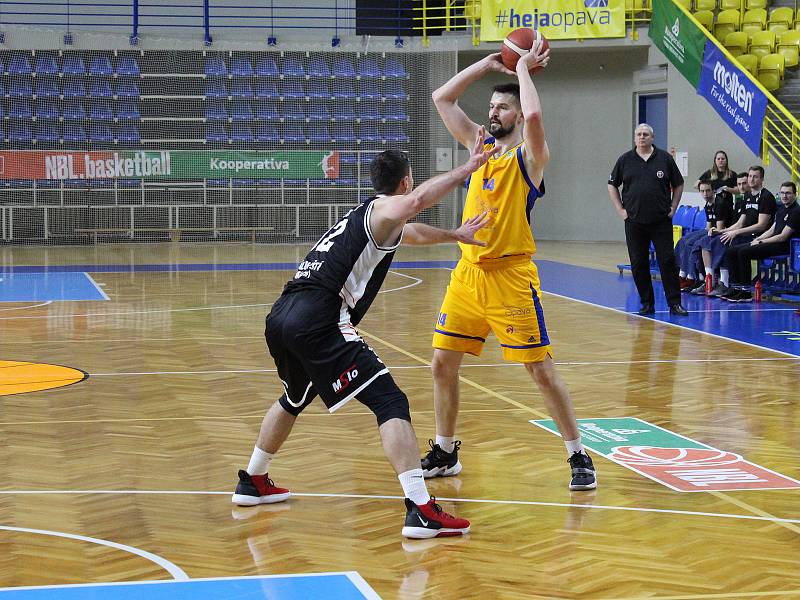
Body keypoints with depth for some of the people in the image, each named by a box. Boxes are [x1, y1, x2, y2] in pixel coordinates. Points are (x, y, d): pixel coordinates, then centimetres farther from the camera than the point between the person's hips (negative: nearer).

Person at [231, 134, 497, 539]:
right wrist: (466, 169, -18)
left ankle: (252, 482, 50)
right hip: (317, 321, -9)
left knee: (294, 400, 35)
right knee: (391, 403, -11)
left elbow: (412, 231, 52)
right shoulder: (383, 209, 3)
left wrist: (455, 235, 62)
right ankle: (421, 510, -23)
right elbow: (416, 201, -23)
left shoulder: (363, 215, 31)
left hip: (280, 318, 9)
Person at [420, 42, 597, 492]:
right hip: (468, 271, 7)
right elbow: (442, 99, 13)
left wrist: (523, 70, -13)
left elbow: (534, 115, -29)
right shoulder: (481, 146, 12)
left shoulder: (530, 156, -7)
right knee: (442, 362, 8)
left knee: (541, 368, -5)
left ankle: (579, 457, 4)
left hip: (511, 275, -7)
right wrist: (489, 64, 7)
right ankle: (445, 454, 23)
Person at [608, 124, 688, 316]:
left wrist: (673, 208, 4)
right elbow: (612, 185, 12)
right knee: (638, 264, 3)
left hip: (661, 221, -1)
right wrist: (620, 209, 4)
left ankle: (674, 303, 0)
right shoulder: (625, 160, 5)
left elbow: (678, 184, 11)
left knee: (668, 261, -4)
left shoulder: (665, 158, 3)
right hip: (634, 222, 1)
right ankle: (647, 303, 12)